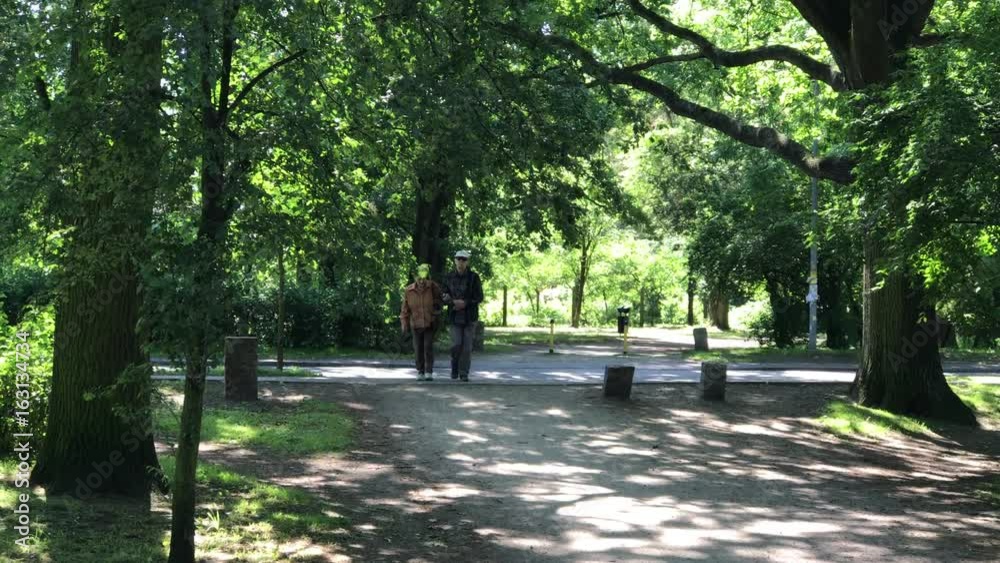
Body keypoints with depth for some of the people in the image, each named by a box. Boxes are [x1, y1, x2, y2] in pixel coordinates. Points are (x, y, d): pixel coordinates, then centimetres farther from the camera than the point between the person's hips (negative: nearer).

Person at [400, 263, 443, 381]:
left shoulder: (434, 287, -10)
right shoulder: (409, 291, -6)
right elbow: (405, 308, -1)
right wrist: (404, 324, -3)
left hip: (430, 324, -1)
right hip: (416, 324, 2)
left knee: (428, 347, -8)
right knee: (419, 349, 5)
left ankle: (429, 372, -2)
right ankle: (420, 372, 15)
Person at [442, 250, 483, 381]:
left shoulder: (473, 277, -5)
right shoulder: (449, 278, 2)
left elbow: (479, 297, -5)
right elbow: (445, 297, 6)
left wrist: (465, 303, -18)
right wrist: (454, 302, -16)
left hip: (470, 316, -1)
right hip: (455, 316, 1)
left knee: (467, 346, -1)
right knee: (456, 344, -9)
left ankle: (464, 373, 9)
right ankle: (455, 367, 17)